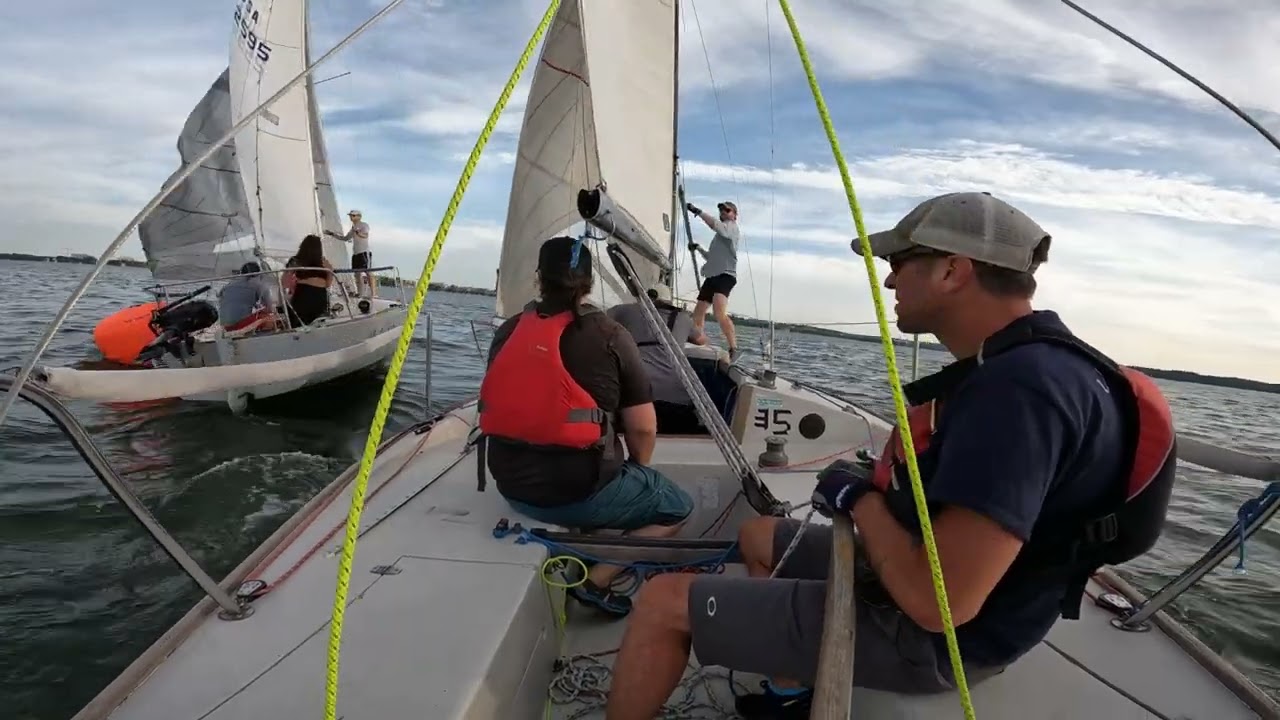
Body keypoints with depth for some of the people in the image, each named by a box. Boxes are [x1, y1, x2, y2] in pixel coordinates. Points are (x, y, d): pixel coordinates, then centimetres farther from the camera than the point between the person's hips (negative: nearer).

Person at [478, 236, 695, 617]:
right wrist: (637, 469, 14)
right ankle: (595, 580, 3)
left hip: (511, 485, 6)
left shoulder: (508, 331, 2)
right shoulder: (610, 336, -10)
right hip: (579, 490, -6)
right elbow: (643, 429, -7)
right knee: (678, 506, 15)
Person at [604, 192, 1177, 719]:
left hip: (928, 637, -10)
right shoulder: (1019, 360, 4)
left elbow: (940, 600, -32)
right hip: (916, 585, 10)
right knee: (757, 536, 25)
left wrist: (859, 497, -16)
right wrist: (877, 485, 2)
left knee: (663, 602, -8)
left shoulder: (1020, 386, -30)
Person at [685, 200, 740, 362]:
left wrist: (698, 211, -18)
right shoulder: (720, 233, 29)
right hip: (712, 276, 10)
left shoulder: (731, 227, 3)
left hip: (725, 275, -10)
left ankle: (733, 350, -32)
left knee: (719, 312, -30)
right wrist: (699, 248, 23)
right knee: (698, 313, 10)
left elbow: (716, 224, -20)